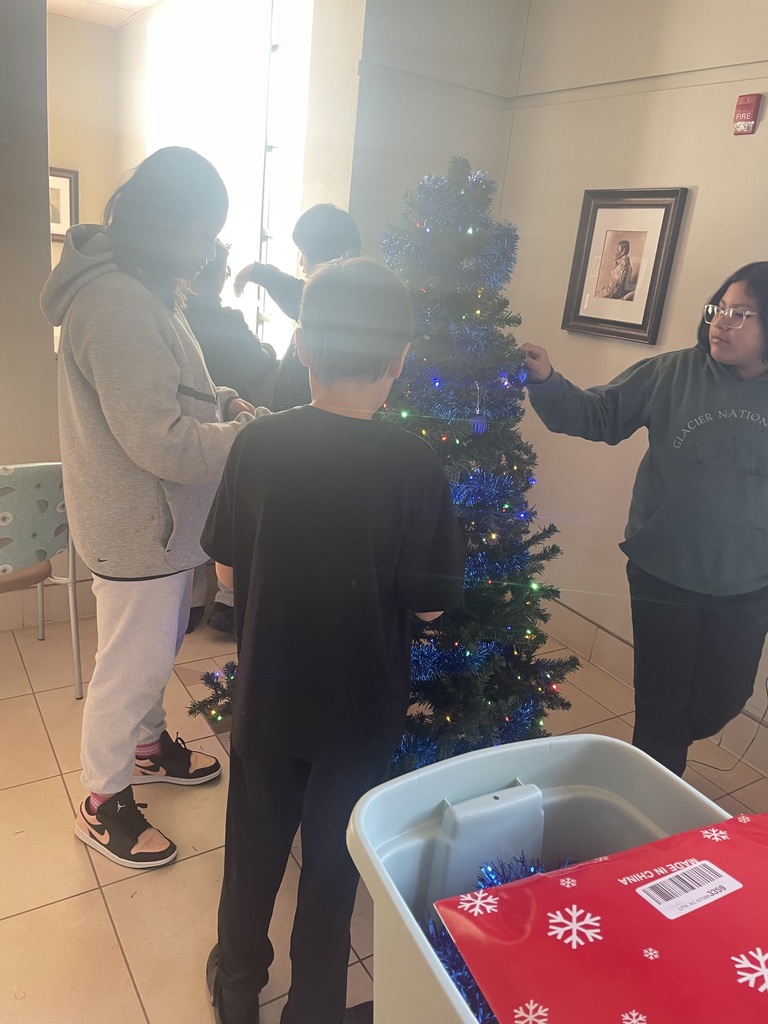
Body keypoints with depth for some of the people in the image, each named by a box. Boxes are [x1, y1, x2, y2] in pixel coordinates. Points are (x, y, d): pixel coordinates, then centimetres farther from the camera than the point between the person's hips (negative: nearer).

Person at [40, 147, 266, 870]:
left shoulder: (140, 290, 9)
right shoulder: (115, 305, -26)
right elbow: (160, 442, -29)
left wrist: (218, 402, 3)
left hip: (160, 519, 10)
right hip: (135, 526, -10)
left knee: (158, 647, 25)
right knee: (130, 664, 6)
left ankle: (148, 746, 47)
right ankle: (102, 805, 28)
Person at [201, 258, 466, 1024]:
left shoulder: (258, 444, -14)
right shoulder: (414, 465, -22)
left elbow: (226, 568, -3)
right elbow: (430, 604, -14)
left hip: (266, 696, 3)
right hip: (360, 708, -2)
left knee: (253, 848, 24)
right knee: (333, 863, 20)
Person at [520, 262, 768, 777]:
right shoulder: (673, 373, -8)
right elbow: (597, 415, -4)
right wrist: (546, 381, -20)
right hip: (664, 573, -2)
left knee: (725, 695, 17)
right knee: (661, 696, 13)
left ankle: (663, 755, 49)